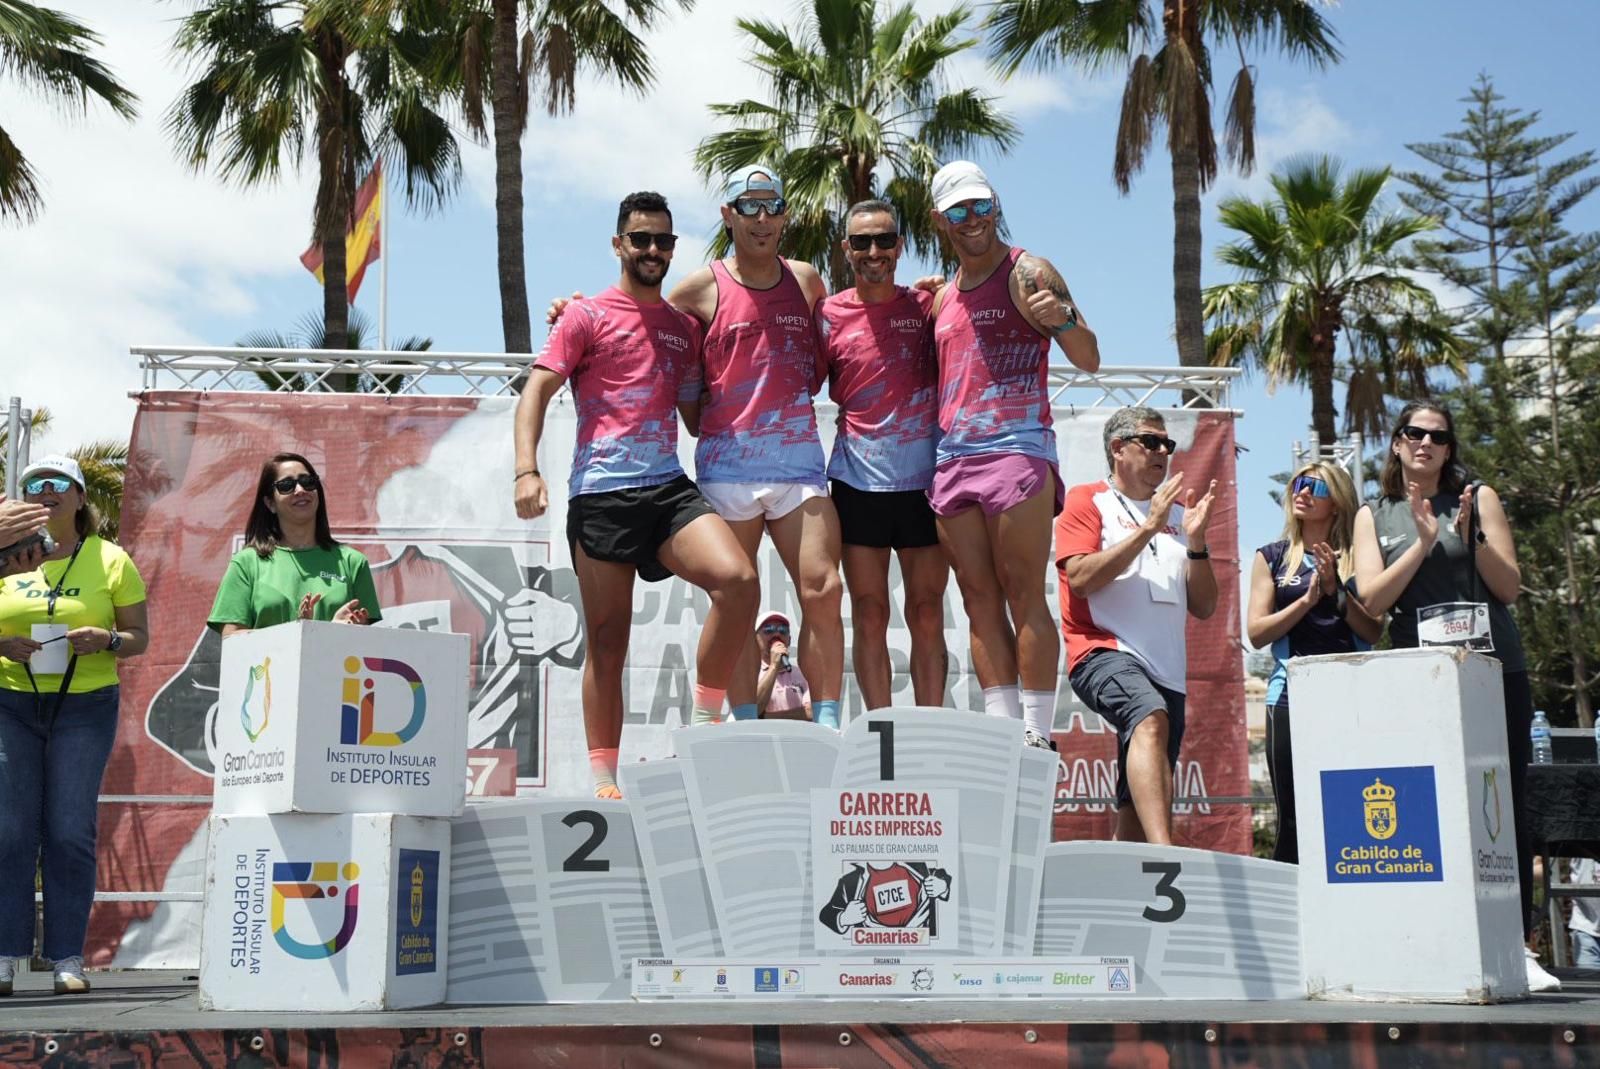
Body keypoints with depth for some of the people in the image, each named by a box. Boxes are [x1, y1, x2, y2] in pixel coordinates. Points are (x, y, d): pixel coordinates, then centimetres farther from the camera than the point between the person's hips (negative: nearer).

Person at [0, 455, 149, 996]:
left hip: (85, 707, -1)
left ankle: (68, 957, 4)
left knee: (70, 832, -3)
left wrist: (106, 640, -15)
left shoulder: (111, 560, 5)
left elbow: (139, 637, 6)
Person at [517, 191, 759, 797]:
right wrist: (527, 470, -14)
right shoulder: (588, 316, 6)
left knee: (738, 578, -22)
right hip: (600, 493, -3)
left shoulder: (684, 326, 20)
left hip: (670, 485, 3)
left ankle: (706, 715, -6)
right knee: (608, 640, 0)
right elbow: (536, 391, -2)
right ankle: (603, 778, 11)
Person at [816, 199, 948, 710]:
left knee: (927, 615, 4)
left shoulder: (927, 306, 6)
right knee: (869, 615, 2)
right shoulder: (828, 314, 5)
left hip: (923, 481, 0)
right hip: (858, 482, 0)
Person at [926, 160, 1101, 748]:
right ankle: (1002, 729, 3)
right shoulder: (942, 298, 21)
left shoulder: (1027, 273, 1)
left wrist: (1063, 318, -27)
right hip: (952, 459, 7)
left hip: (1016, 450, -7)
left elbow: (1089, 359, -7)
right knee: (979, 599, 2)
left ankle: (1038, 734, -10)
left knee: (1023, 594, -10)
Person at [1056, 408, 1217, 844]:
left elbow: (1204, 607, 18)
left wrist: (1195, 540, 3)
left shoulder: (1176, 513, 22)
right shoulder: (1086, 501, 8)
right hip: (1105, 653, -6)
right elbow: (1080, 578, -9)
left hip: (1167, 669, 6)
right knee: (1151, 721, -35)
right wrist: (1148, 527, -10)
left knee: (1138, 804, 5)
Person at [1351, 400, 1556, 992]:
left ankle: (1517, 945, 2)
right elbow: (1372, 599, -1)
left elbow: (1509, 587, 3)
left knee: (1506, 807, -3)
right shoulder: (1374, 516, 11)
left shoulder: (1479, 497, 9)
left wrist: (1472, 537, -12)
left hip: (1494, 669, 0)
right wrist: (1422, 542, -11)